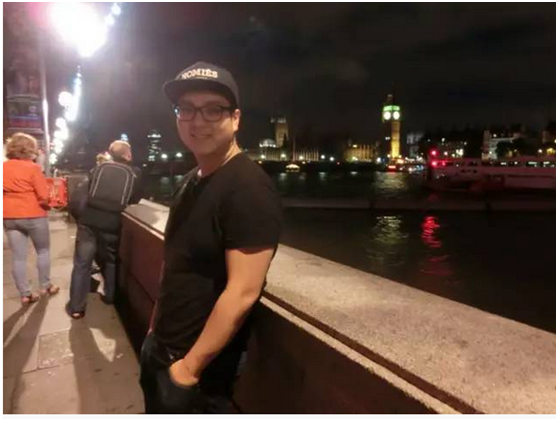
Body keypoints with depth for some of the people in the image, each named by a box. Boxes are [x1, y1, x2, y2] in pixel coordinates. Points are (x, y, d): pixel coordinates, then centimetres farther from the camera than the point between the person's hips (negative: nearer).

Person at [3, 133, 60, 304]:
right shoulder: (33, 168, -12)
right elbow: (43, 196, -16)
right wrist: (47, 205, 3)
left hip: (8, 217, 5)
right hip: (33, 215, -5)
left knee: (18, 256, 7)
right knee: (43, 251, 14)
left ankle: (25, 294, 12)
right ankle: (45, 286, 21)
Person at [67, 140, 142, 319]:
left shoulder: (99, 168, 11)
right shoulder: (133, 174, 7)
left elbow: (88, 189, 21)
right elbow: (135, 199, 10)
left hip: (89, 221, 1)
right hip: (111, 224, 0)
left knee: (82, 263, 5)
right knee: (111, 261, 20)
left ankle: (76, 307, 8)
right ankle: (110, 296, 30)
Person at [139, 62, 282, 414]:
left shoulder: (249, 189, -24)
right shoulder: (193, 180, 4)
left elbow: (243, 292, -27)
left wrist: (191, 366, -19)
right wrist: (156, 327, 12)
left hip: (200, 364, -8)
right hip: (160, 347, 8)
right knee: (156, 411, 28)